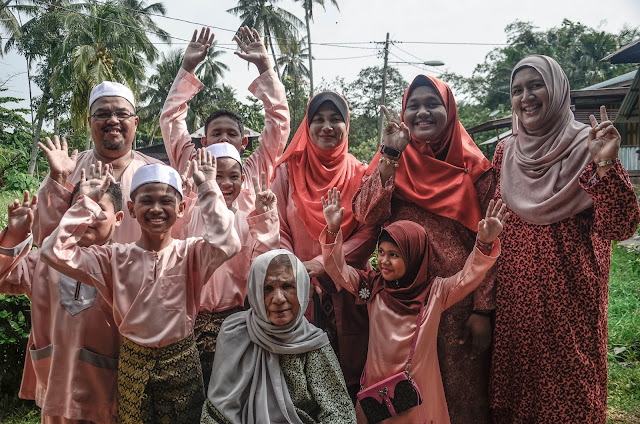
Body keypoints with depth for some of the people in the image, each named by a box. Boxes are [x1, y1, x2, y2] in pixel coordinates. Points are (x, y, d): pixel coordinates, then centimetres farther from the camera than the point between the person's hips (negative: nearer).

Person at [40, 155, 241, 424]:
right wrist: (90, 201, -12)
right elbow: (53, 251, -13)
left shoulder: (190, 253, -10)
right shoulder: (116, 258, -4)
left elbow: (226, 243, -31)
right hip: (132, 363, 2)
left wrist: (207, 187, -24)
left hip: (181, 363, -1)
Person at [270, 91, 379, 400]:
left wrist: (323, 263, -15)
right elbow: (278, 231, 1)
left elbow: (369, 231, -5)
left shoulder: (360, 174, 4)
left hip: (347, 292, 0)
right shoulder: (288, 171, 5)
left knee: (349, 371, 7)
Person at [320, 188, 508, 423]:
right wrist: (333, 230, -19)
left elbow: (469, 276, -18)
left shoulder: (435, 291, -8)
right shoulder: (373, 286, -3)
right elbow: (338, 269, -5)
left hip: (419, 387, -2)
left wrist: (485, 243, -35)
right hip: (377, 383, 2)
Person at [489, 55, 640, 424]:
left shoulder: (586, 147, -6)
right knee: (512, 392, 15)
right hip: (513, 298, 4)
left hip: (568, 299, -4)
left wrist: (606, 164, -26)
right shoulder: (506, 151, 7)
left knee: (569, 394, 8)